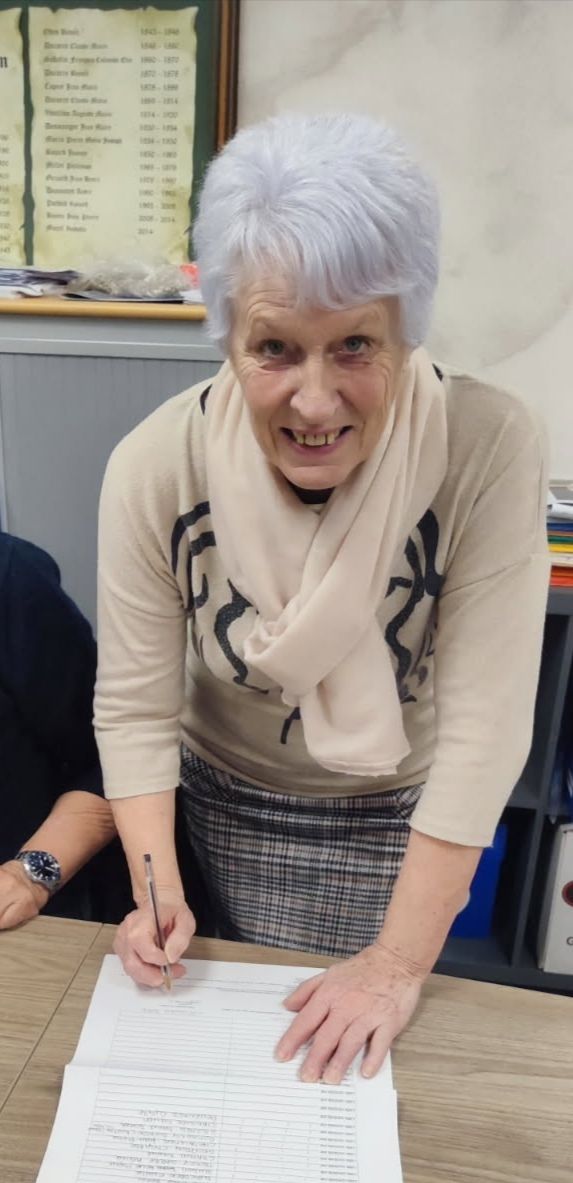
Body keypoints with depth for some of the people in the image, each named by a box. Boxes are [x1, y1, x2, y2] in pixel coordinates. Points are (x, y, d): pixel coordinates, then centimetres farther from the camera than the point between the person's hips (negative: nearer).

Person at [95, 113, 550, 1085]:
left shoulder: (490, 450, -27)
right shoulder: (154, 468, -23)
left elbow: (483, 723, -25)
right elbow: (136, 705, -13)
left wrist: (401, 962, -22)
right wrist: (156, 889, -23)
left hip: (402, 814, -1)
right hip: (229, 802, 2)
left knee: (357, 1051, 16)